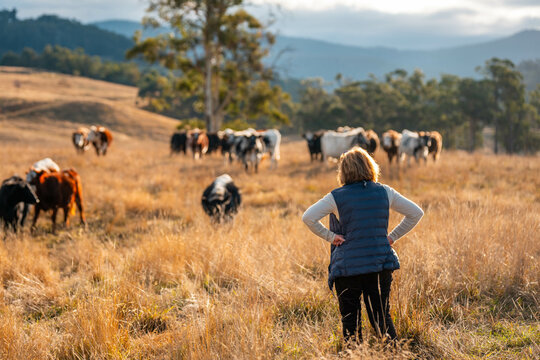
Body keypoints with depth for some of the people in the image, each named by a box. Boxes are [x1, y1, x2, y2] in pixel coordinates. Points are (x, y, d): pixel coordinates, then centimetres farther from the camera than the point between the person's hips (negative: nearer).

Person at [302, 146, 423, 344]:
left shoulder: (336, 197, -4)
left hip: (348, 266, -3)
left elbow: (308, 218, -11)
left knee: (350, 321, 7)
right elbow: (416, 213, 9)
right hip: (382, 263, 3)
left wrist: (330, 236, -3)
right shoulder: (385, 192, 4)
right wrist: (393, 236, 9)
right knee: (382, 316, 12)